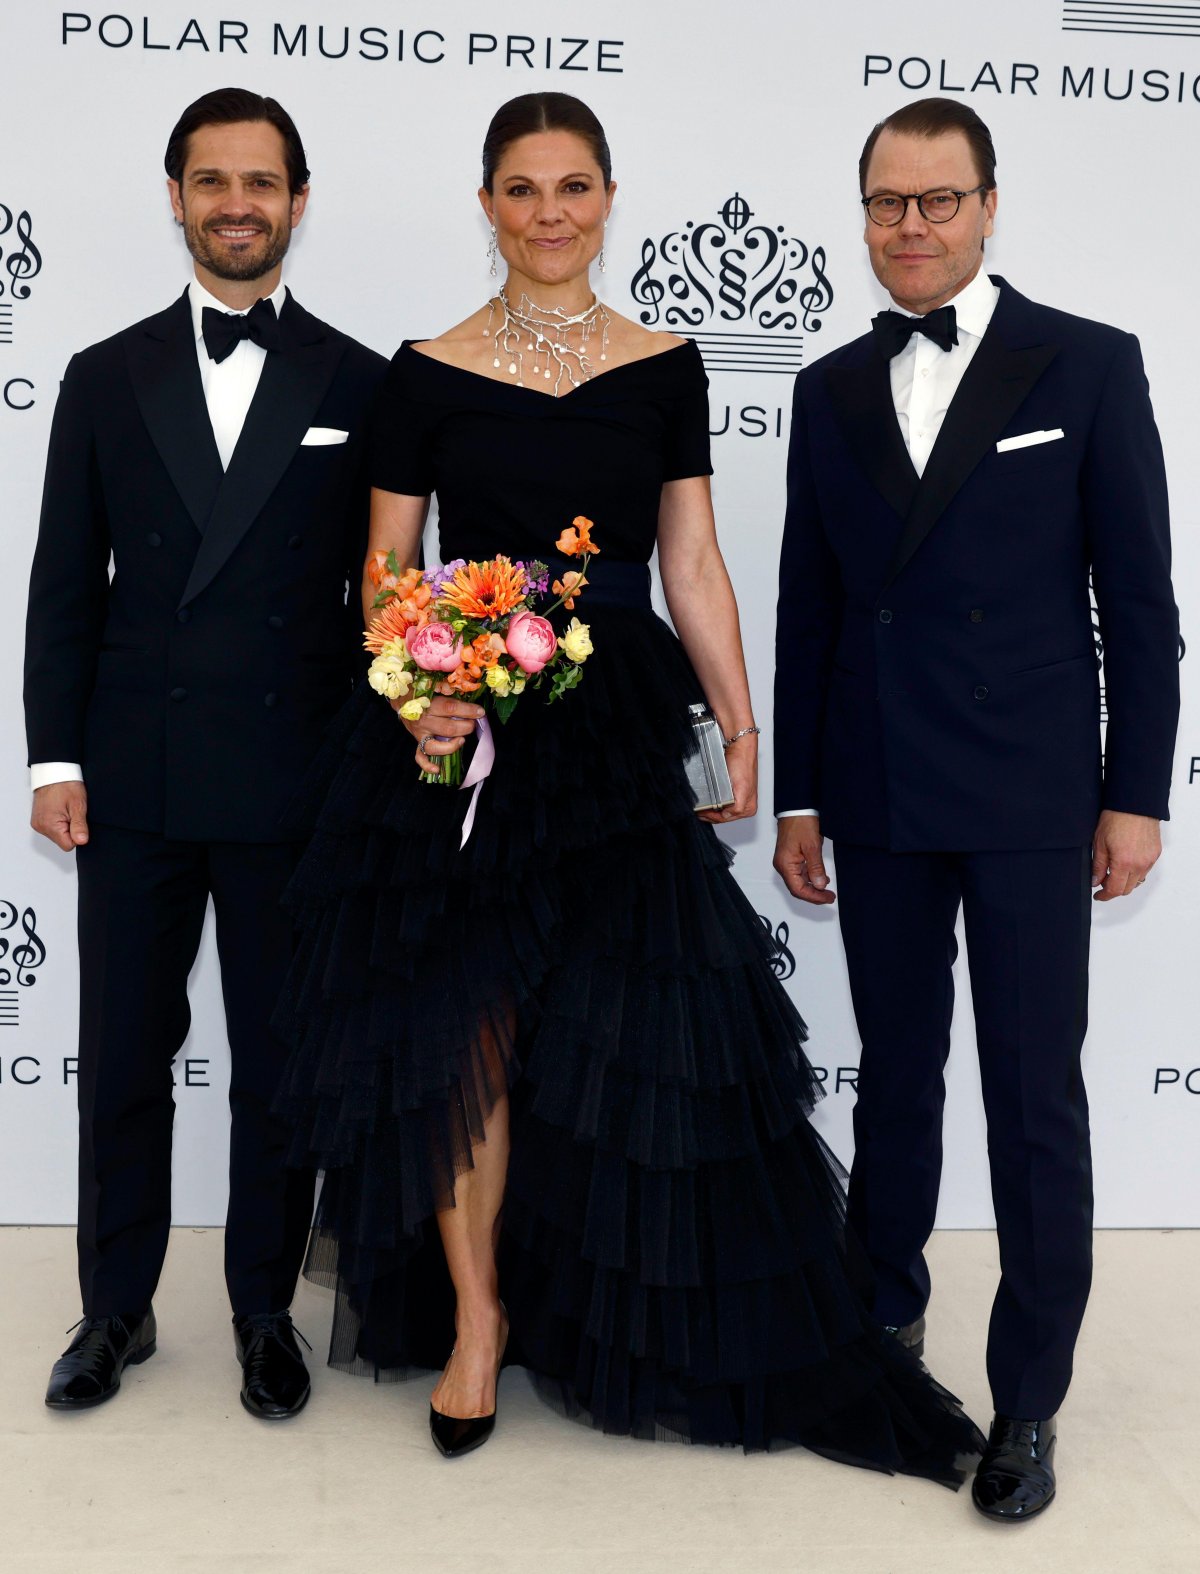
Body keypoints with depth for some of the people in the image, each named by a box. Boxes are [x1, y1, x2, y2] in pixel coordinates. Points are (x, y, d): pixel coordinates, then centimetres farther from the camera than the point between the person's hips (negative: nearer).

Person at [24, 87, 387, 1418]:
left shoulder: (358, 385, 4)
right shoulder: (105, 379, 8)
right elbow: (64, 588, 7)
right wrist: (56, 759, 0)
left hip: (295, 790, -1)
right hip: (135, 784, 2)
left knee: (280, 1063, 9)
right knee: (121, 1058, 10)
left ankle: (265, 1313, 26)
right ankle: (115, 1309, 28)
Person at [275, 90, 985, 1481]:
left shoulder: (664, 366, 7)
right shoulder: (428, 373, 3)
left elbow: (693, 565, 8)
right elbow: (385, 567, 4)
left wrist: (740, 726, 2)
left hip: (621, 728, 1)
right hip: (463, 728, -1)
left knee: (635, 1027, 3)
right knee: (463, 1027, 2)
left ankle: (641, 1330, 22)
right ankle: (475, 1316, 20)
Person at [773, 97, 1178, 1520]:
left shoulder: (1088, 366, 0)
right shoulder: (832, 390, 10)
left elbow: (1139, 597, -2)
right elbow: (808, 606, 10)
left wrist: (1137, 792, -6)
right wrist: (796, 793, 9)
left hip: (1031, 800, -3)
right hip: (880, 801, 4)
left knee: (1034, 1096, 1)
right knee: (894, 1071, 15)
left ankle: (1028, 1402, 13)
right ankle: (885, 1310, 33)